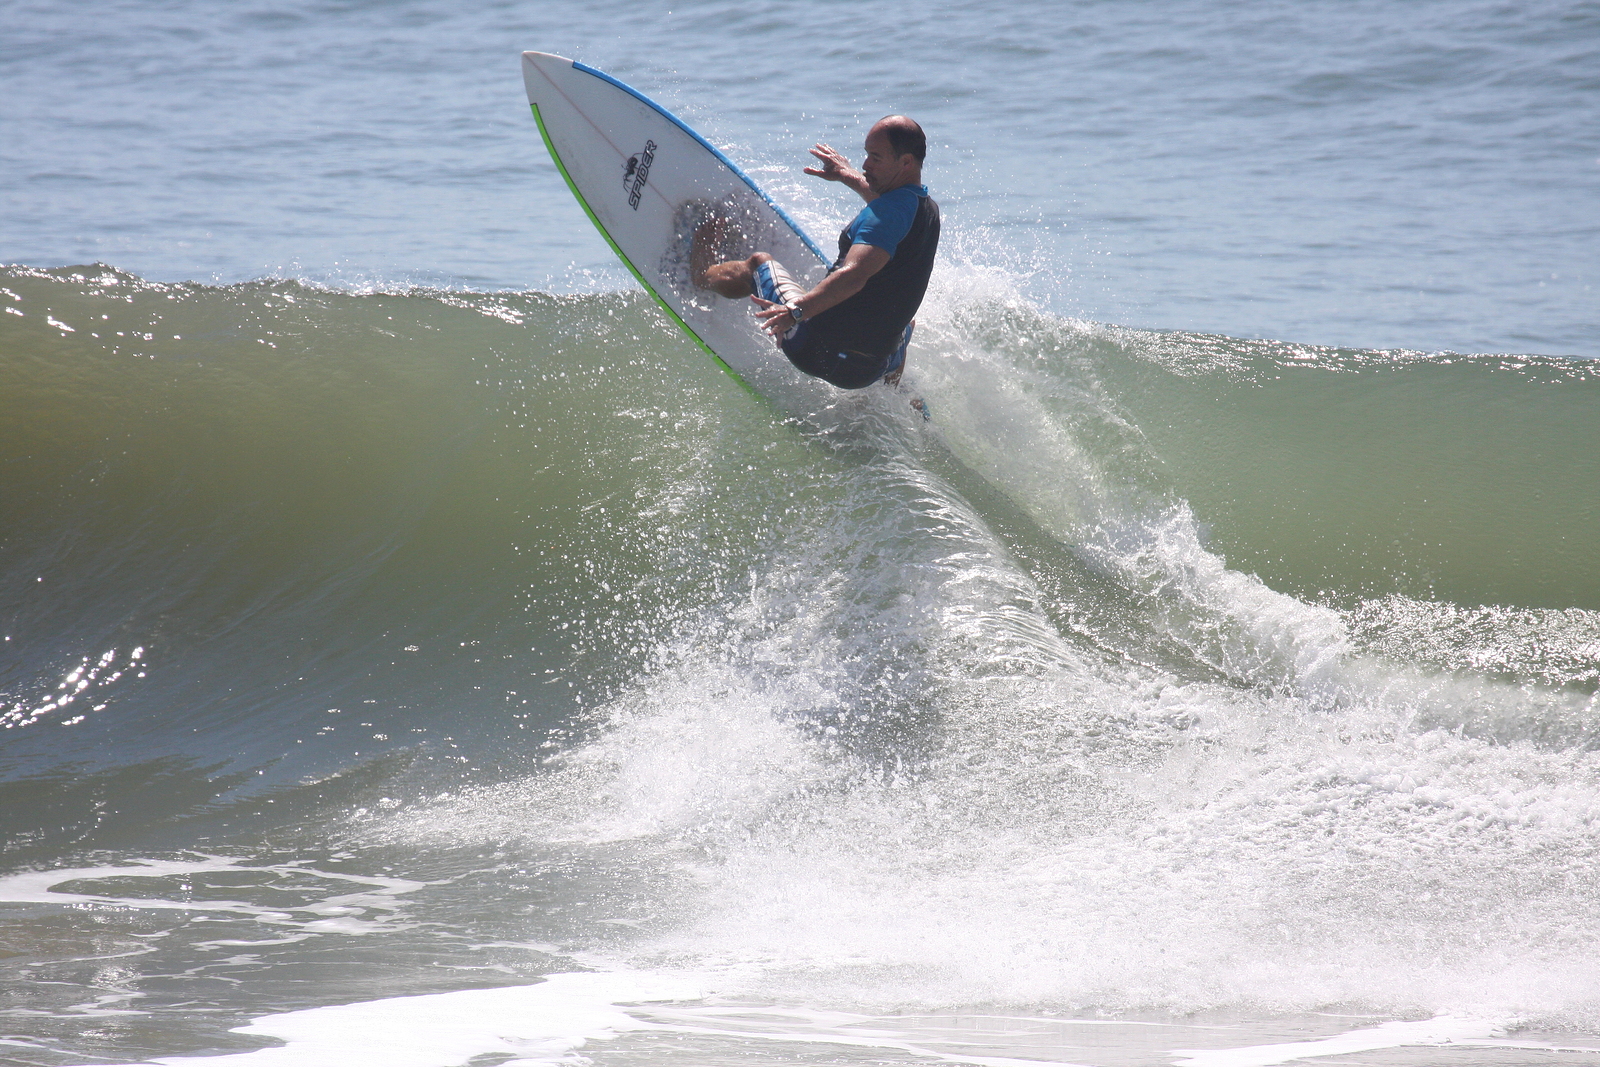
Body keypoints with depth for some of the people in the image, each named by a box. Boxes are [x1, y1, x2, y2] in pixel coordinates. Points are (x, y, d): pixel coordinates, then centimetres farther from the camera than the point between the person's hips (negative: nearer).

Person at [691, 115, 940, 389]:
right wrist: (849, 176, 46)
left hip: (820, 351, -7)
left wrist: (796, 309, -47)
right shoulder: (928, 209, 6)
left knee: (759, 263, 19)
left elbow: (854, 275, -37)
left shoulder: (891, 211, -21)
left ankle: (699, 273, 47)